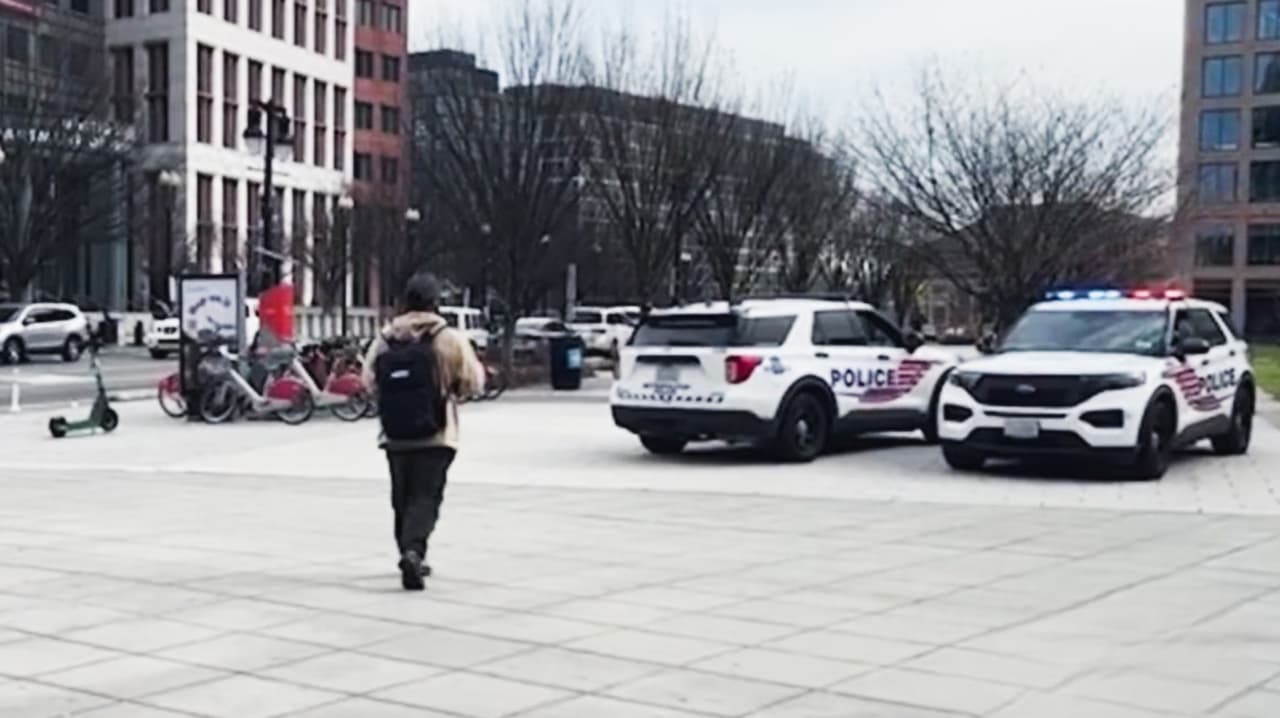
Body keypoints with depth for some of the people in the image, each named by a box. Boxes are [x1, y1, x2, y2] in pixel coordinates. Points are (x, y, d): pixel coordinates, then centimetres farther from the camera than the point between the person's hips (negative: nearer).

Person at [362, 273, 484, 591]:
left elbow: (369, 381, 4)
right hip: (435, 435, -3)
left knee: (402, 498, 17)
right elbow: (473, 382, -7)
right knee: (425, 497, -3)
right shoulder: (448, 338, -8)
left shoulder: (385, 339, 0)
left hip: (395, 436, 4)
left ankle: (409, 554, 25)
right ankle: (413, 550, -24)